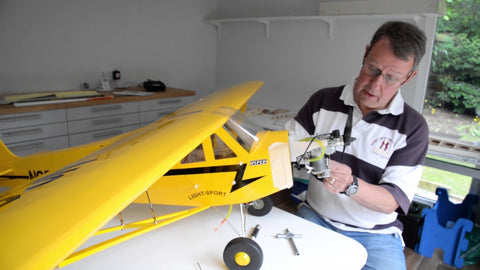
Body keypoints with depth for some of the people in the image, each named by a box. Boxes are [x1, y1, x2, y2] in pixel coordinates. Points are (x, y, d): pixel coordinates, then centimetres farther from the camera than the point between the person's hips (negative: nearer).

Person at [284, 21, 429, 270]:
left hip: (374, 233, 0)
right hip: (315, 217, 1)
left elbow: (393, 201, -13)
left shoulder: (412, 127, -7)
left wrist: (350, 185, -32)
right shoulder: (323, 101, -1)